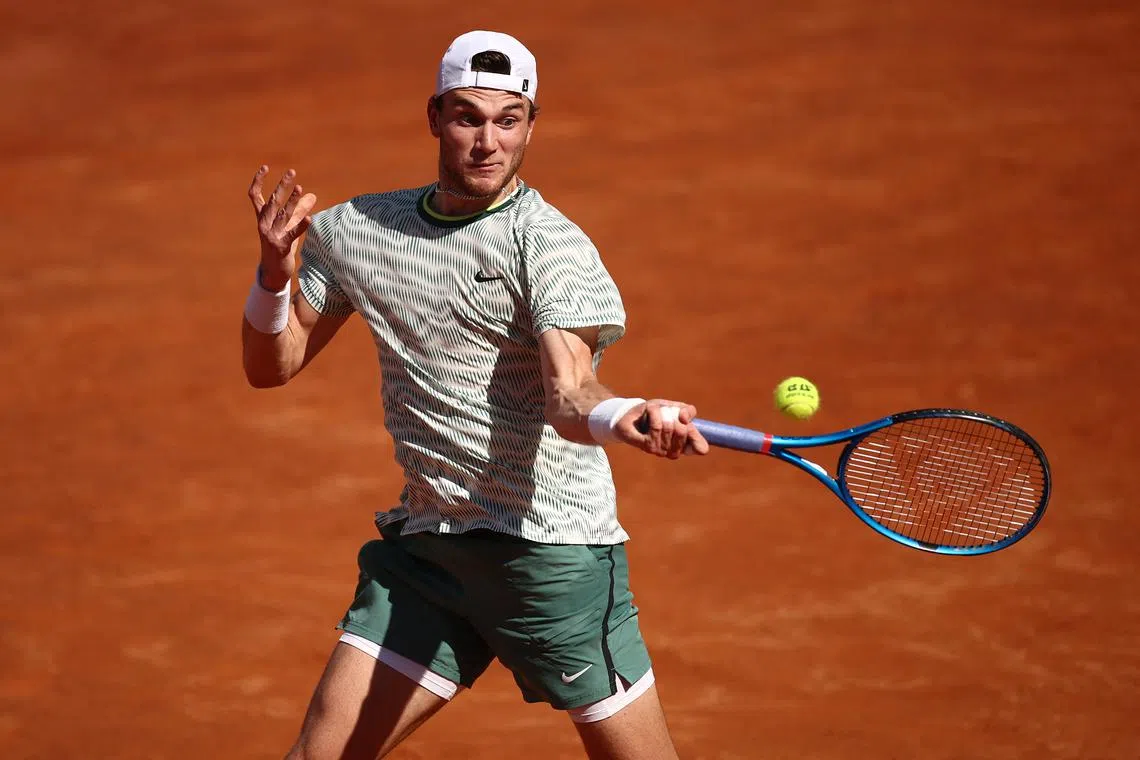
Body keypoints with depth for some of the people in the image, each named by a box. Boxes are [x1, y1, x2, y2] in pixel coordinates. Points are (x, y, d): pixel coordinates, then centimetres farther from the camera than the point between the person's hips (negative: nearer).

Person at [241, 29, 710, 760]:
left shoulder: (549, 241, -11)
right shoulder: (356, 229, 7)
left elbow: (568, 391, -25)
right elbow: (272, 365, 14)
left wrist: (618, 417, -49)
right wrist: (277, 274, -7)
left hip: (551, 552, -5)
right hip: (424, 545, 5)